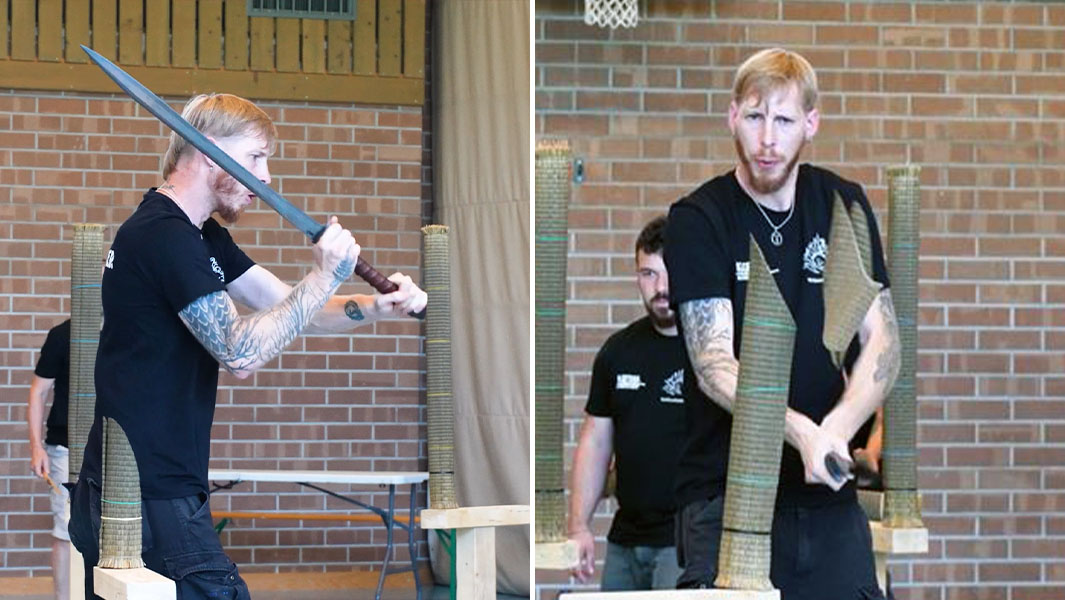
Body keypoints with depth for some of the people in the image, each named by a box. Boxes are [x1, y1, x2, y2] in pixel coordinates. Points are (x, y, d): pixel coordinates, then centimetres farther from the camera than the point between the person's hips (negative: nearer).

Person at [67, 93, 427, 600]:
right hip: (152, 497, -11)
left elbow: (285, 306, 17)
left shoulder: (201, 236, 18)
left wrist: (377, 308, 1)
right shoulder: (164, 235, -16)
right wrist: (325, 278, -15)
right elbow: (240, 353, -21)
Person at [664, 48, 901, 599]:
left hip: (828, 493, 4)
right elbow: (713, 365, -13)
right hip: (724, 490, -4)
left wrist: (837, 428, -18)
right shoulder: (697, 219, -5)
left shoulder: (843, 206, 8)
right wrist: (801, 432, -30)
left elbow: (881, 338, 2)